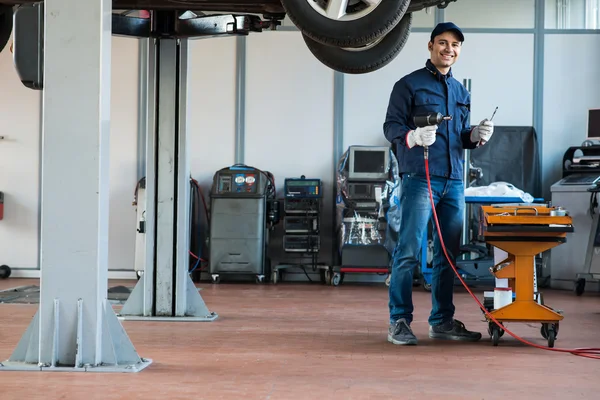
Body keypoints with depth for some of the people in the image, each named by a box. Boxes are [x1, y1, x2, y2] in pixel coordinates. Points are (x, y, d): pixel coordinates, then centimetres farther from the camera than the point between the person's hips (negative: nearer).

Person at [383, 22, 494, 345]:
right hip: (419, 179, -6)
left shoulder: (461, 91, 21)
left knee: (448, 255, 8)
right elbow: (391, 126, -4)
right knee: (409, 252, -9)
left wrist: (477, 136, 1)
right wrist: (413, 136, -24)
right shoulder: (409, 85, 1)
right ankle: (399, 322, -4)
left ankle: (442, 321, 16)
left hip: (454, 182, 7)